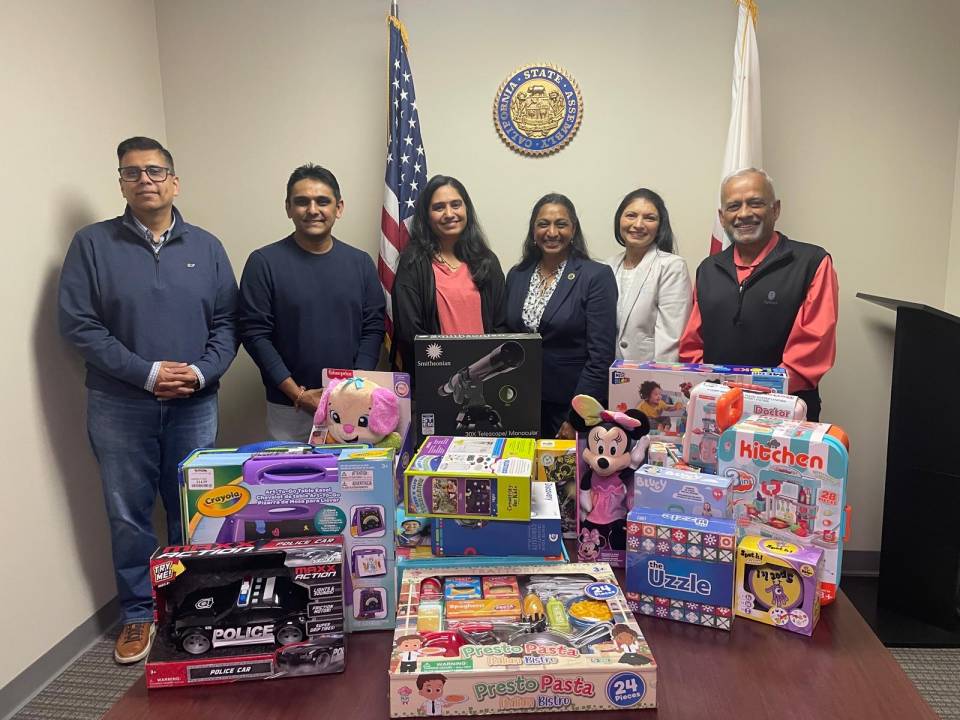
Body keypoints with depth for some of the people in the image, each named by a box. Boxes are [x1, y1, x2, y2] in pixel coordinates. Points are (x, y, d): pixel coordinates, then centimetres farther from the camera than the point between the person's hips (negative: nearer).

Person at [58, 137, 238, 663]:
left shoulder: (206, 248, 6)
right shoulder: (91, 244, 0)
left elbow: (226, 323, 4)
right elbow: (78, 324, -7)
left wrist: (201, 372, -13)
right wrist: (146, 373, -15)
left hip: (194, 406, 1)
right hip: (120, 407, -1)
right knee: (129, 515, 10)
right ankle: (138, 614, 28)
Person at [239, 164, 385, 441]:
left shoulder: (360, 262, 5)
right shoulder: (264, 262, -4)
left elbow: (373, 328, 3)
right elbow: (254, 334, -6)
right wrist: (298, 394, -11)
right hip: (289, 410, -2)